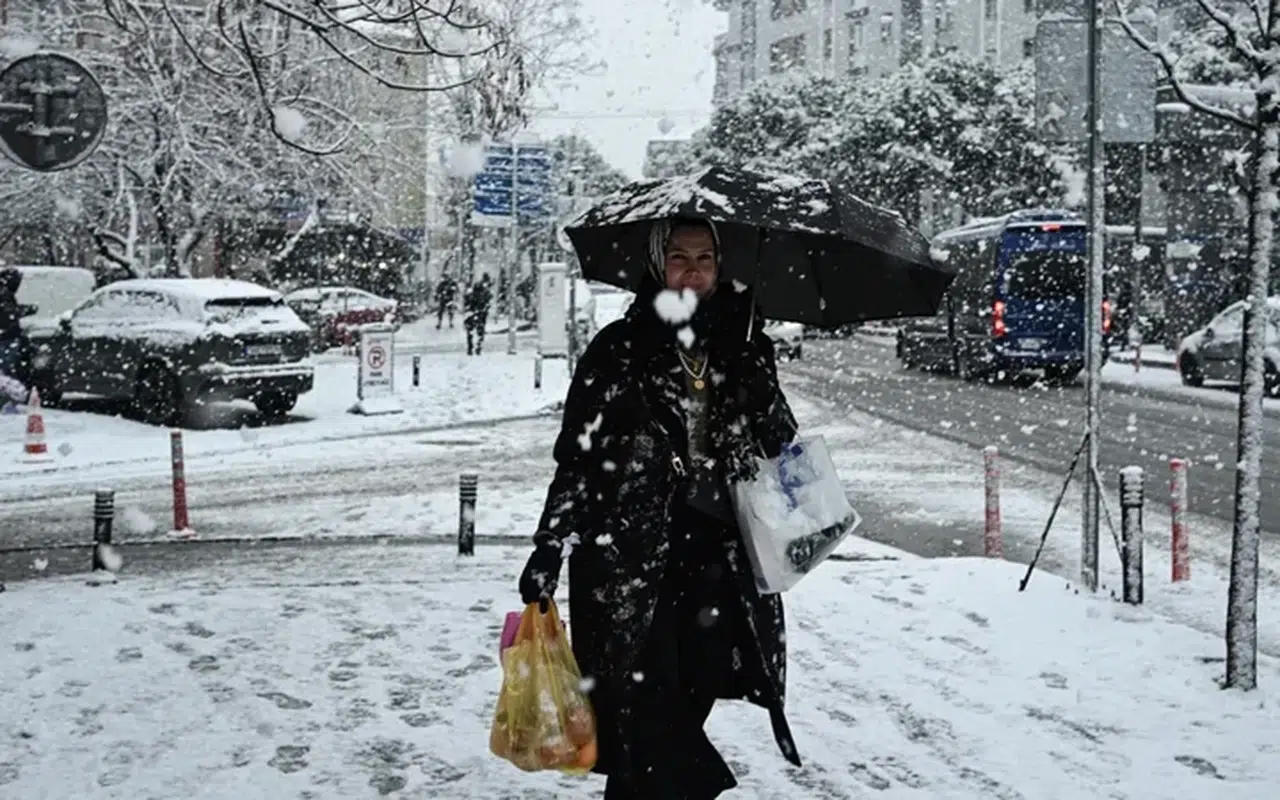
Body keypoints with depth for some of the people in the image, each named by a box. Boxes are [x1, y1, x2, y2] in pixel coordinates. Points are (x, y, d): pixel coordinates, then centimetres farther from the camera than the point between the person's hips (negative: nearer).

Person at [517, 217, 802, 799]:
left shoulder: (747, 348, 8)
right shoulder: (617, 351, -1)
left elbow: (781, 447, 20)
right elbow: (575, 457, -2)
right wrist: (548, 550, -7)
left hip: (719, 562, 3)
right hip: (628, 564, -3)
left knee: (683, 709, 6)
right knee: (649, 718, -9)